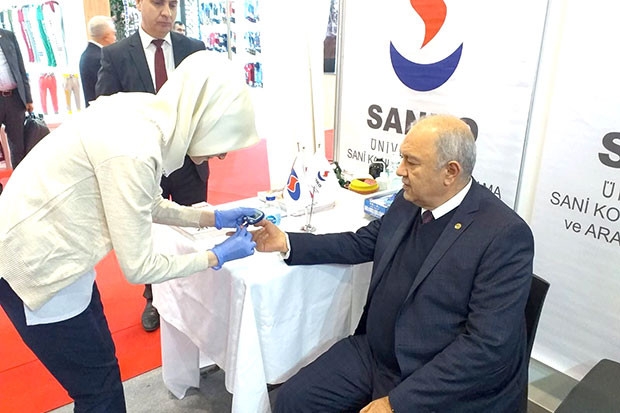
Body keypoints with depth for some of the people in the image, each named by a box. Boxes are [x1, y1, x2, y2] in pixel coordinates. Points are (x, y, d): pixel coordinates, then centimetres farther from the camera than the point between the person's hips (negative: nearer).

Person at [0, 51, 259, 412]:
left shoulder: (149, 115, -7)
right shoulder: (133, 149, -32)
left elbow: (148, 205, 9)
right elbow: (138, 267, -24)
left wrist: (214, 218, 5)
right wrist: (217, 256, -13)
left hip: (52, 251, 8)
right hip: (36, 266, -8)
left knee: (98, 364, 22)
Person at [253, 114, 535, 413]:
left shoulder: (505, 234, -20)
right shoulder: (408, 200, 0)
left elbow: (488, 345, -22)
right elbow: (362, 243, 14)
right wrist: (287, 242, 6)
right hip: (373, 353, 6)